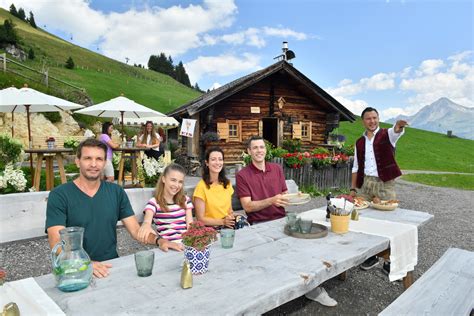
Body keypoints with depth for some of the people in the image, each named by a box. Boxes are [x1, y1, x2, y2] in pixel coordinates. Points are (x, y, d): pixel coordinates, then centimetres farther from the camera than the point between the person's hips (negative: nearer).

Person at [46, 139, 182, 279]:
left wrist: (159, 240, -14)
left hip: (112, 266, 3)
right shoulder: (59, 195, -4)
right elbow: (57, 242, -13)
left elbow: (136, 230, 5)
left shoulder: (116, 192, 6)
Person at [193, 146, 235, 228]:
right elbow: (201, 219, -7)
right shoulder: (201, 186, -9)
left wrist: (232, 216, -2)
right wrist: (223, 221, -18)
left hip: (227, 227, 4)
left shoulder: (227, 183, 11)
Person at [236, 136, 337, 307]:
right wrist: (271, 200, -25)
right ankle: (312, 287, -8)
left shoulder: (277, 168, 11)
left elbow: (284, 194, 16)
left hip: (281, 219, 5)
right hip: (259, 223, -5)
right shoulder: (242, 175, -4)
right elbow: (247, 206, -11)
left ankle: (312, 286, -1)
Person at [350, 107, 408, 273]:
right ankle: (371, 255, 23)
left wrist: (399, 126, -49)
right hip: (365, 183, 4)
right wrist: (353, 189, 7)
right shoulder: (359, 142, 11)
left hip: (385, 184, -3)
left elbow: (396, 131, -25)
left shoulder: (387, 135, 0)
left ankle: (389, 261, 13)